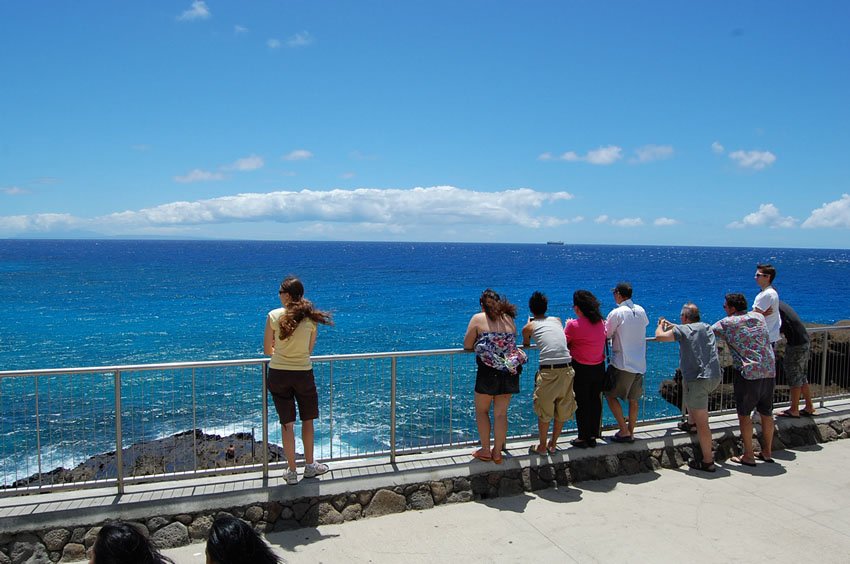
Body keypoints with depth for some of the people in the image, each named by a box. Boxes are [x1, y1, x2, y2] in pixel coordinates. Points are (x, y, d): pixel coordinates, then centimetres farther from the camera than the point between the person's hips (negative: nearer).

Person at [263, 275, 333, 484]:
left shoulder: (274, 316, -10)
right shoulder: (310, 318, -6)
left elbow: (267, 349, 0)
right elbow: (309, 350, 5)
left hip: (278, 375, 0)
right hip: (303, 374, 0)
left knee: (287, 424, 9)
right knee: (307, 420, 18)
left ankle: (291, 471, 17)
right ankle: (310, 465, 28)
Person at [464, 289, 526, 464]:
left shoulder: (478, 319, -1)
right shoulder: (509, 319, 10)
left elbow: (467, 345, 1)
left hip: (488, 372, -4)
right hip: (510, 372, 4)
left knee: (481, 410, 14)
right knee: (501, 413, 13)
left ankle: (485, 450, 16)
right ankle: (497, 452, 20)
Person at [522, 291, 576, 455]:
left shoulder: (529, 326, 9)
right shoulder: (557, 320, 18)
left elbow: (526, 345, 27)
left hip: (548, 371, -3)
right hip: (567, 369, 4)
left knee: (544, 411, 13)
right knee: (562, 410, 18)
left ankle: (542, 447, 23)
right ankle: (553, 444, 31)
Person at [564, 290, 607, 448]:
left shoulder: (574, 325, -18)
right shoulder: (601, 322, -1)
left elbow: (564, 343, -10)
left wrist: (568, 326, 5)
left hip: (581, 369, -5)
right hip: (599, 368, 5)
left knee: (582, 404, 6)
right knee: (595, 401, 14)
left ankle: (583, 438, 14)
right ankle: (593, 436, 24)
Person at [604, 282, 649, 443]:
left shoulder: (617, 313, -13)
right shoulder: (641, 311, 7)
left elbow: (606, 335, -8)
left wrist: (603, 323, 12)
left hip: (622, 363, -6)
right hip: (640, 363, 7)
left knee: (611, 395, 6)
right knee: (633, 400, 14)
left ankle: (624, 431, 2)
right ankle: (631, 432, 20)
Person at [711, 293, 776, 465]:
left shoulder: (728, 323, -5)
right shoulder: (759, 317, 13)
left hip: (748, 372, -6)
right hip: (769, 371, 6)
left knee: (744, 414, 4)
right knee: (766, 412, 15)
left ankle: (748, 456, 6)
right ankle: (767, 452, 26)